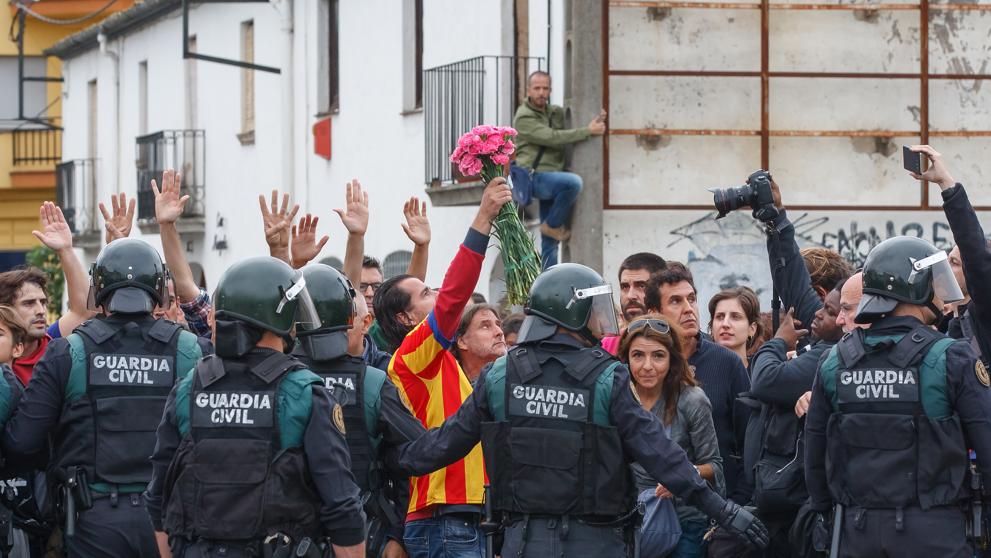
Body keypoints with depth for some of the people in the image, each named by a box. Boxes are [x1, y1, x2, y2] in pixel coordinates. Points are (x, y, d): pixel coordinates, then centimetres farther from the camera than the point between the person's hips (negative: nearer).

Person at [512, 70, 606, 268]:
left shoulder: (556, 112, 14)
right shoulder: (524, 117, -9)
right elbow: (552, 138, -20)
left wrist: (596, 121, 1)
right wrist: (588, 131, -19)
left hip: (552, 180, 7)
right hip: (535, 178, -7)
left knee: (550, 241, 6)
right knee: (573, 182, -32)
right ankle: (553, 224, -12)